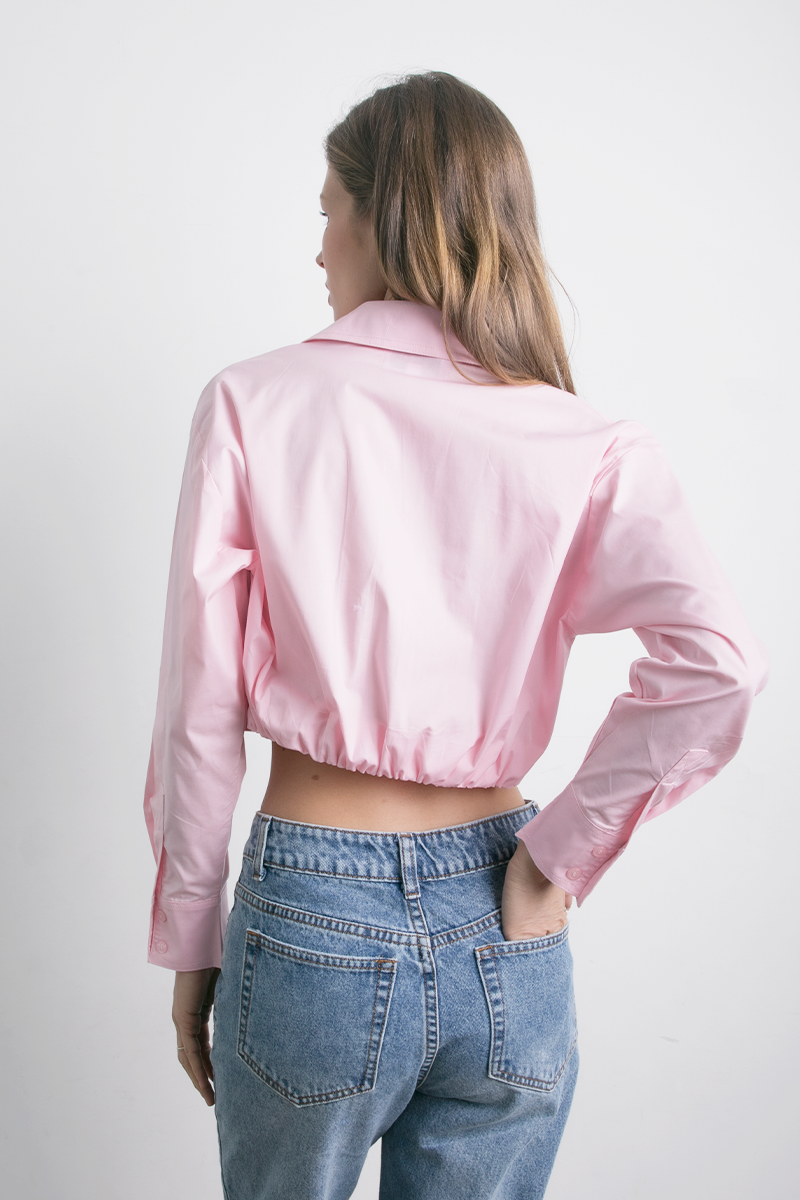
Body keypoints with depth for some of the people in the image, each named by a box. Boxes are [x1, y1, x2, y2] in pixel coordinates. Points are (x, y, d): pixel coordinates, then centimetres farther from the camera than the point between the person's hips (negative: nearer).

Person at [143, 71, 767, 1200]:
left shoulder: (254, 403, -9)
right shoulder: (581, 443, -6)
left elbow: (200, 710, -9)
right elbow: (718, 660, -19)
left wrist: (191, 940, 3)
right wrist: (561, 854, -8)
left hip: (313, 918, -1)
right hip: (503, 940, 2)